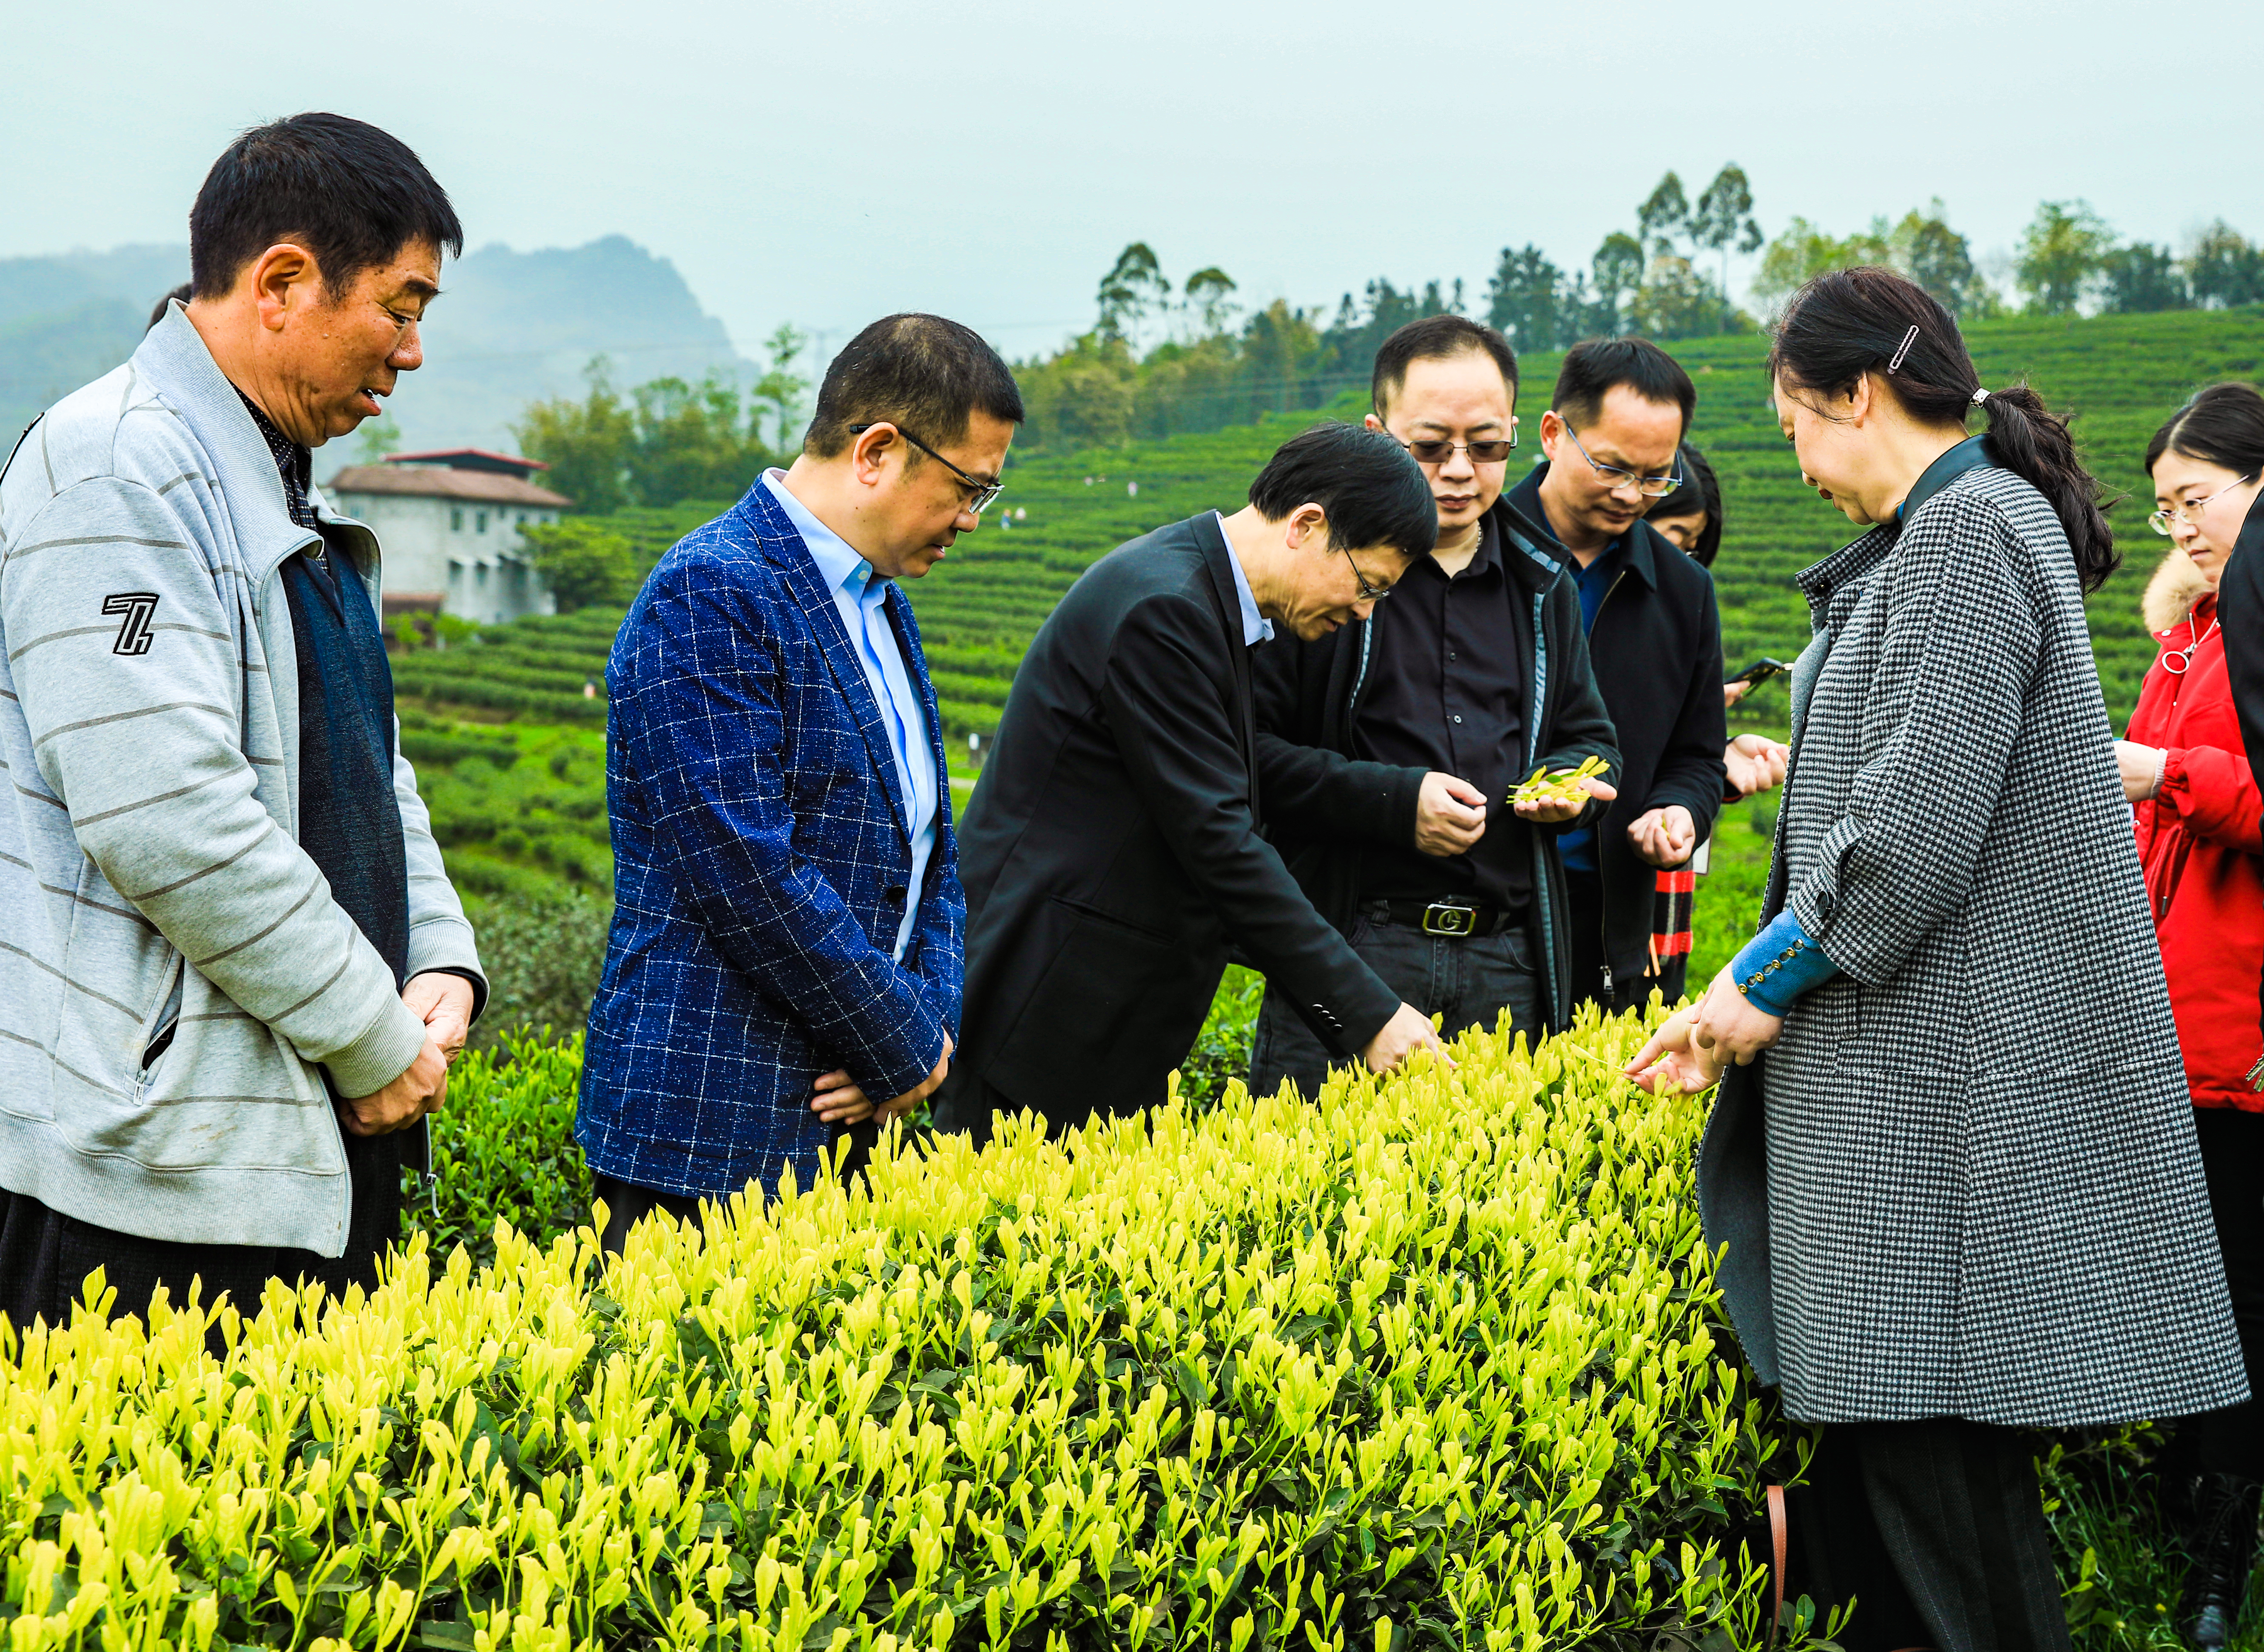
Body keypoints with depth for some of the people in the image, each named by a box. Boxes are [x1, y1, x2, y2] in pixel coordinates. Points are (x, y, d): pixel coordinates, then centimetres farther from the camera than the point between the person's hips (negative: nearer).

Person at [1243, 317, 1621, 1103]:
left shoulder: (1541, 586, 16)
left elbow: (1593, 738, 27)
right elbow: (1245, 750, -7)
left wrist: (1570, 779, 3)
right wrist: (1392, 802, -16)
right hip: (1349, 948, -4)